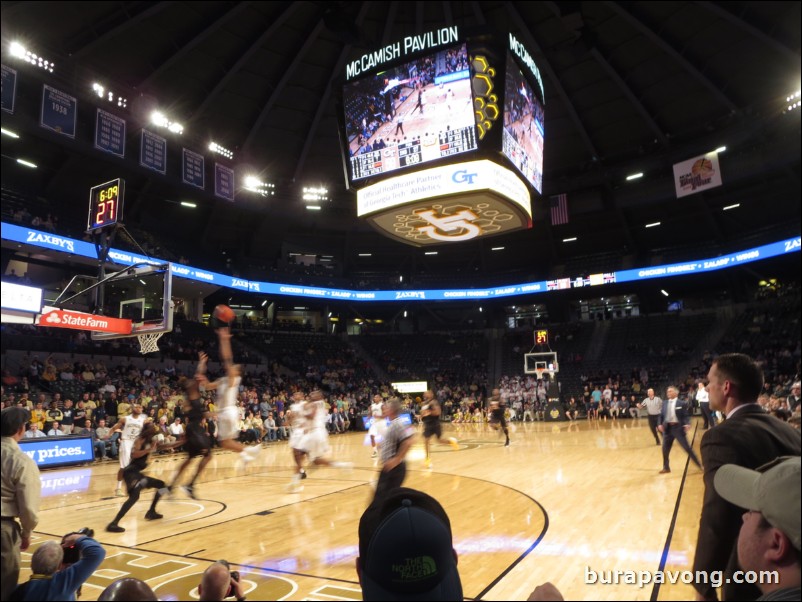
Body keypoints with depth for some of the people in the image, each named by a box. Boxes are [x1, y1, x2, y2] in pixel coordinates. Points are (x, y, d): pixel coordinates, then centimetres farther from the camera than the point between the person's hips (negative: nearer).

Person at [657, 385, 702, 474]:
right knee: (665, 449, 8)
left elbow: (686, 415, -8)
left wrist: (687, 424, -25)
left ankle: (699, 464, 17)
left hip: (678, 427, -5)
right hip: (667, 427, 5)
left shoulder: (682, 403, -4)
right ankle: (666, 467, 23)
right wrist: (660, 424, -2)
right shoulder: (665, 403, 10)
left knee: (687, 447, 0)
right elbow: (661, 415, 12)